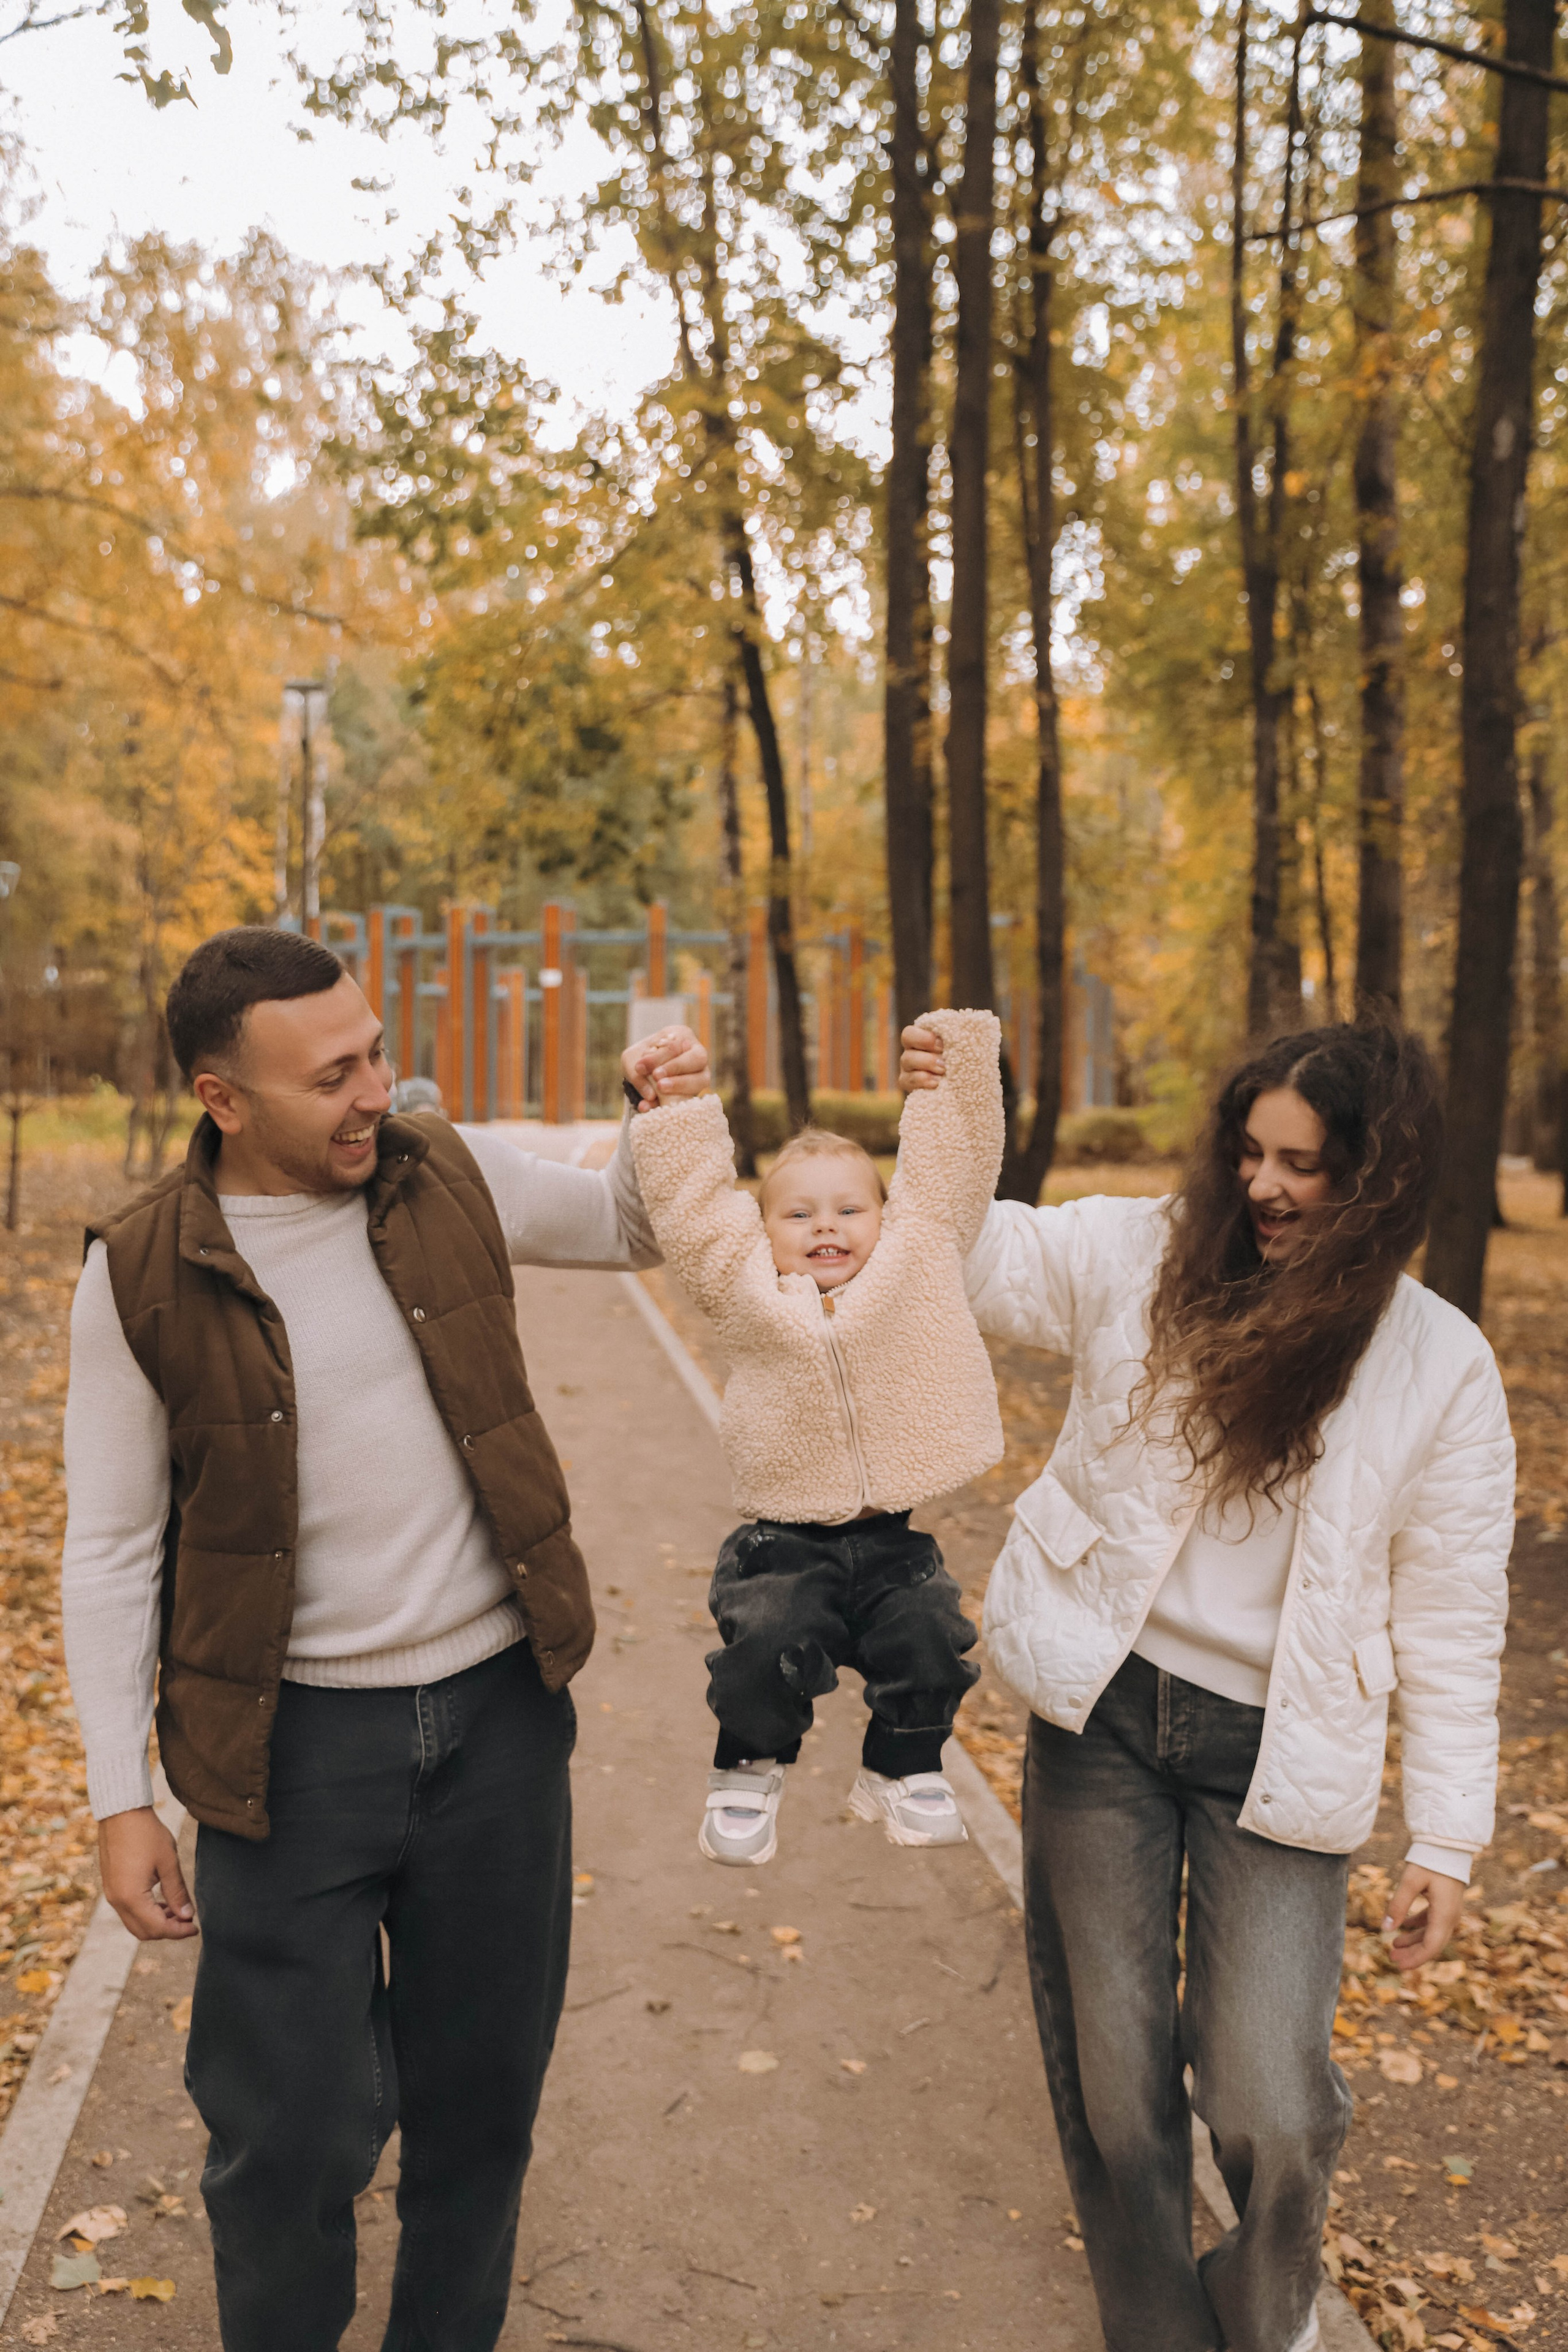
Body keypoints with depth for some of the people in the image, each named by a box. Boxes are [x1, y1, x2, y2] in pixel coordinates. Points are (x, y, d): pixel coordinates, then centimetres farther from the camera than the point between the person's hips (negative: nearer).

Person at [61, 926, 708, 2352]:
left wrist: (668, 1124, -8)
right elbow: (112, 1550, -4)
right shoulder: (141, 1278, -10)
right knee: (293, 2128, 7)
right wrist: (121, 1797, -5)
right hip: (294, 1746, -3)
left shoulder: (454, 1179, -3)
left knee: (483, 2092, 17)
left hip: (498, 1712, 3)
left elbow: (634, 1228, 13)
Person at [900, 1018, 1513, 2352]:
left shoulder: (1441, 1369, -5)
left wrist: (1447, 1837, 0)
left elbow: (1450, 1618, -1)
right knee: (1113, 2080, 11)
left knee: (1269, 2109, -3)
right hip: (1105, 1706, 2)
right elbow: (977, 1255, 3)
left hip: (1276, 1753, -1)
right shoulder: (1142, 1259, -4)